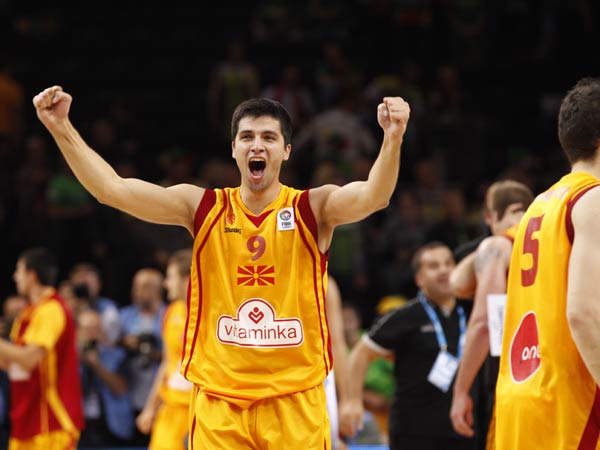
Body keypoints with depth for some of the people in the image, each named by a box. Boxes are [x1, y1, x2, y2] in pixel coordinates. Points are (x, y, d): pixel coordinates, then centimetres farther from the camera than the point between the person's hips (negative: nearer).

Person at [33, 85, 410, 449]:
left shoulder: (314, 209, -1)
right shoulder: (203, 208, 4)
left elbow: (372, 195, -20)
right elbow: (112, 189, -4)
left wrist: (392, 140, -40)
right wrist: (61, 128, -15)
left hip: (295, 400, -1)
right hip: (218, 399, 1)